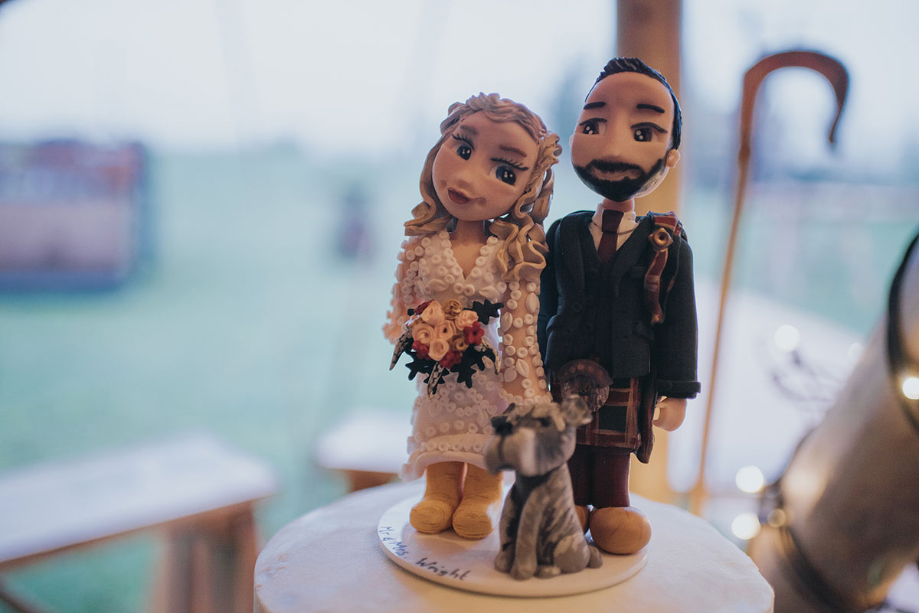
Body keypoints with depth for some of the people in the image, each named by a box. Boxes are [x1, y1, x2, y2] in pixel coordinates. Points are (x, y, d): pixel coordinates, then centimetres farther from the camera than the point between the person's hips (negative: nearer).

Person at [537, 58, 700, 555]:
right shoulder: (563, 233, 1)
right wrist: (539, 371, 8)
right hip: (570, 372, 2)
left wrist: (677, 390, -3)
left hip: (629, 375, -1)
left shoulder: (666, 244, -5)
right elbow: (547, 308, 7)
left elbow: (679, 318, -3)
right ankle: (573, 507, 29)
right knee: (573, 445, 13)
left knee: (616, 448, 11)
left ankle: (611, 510, 27)